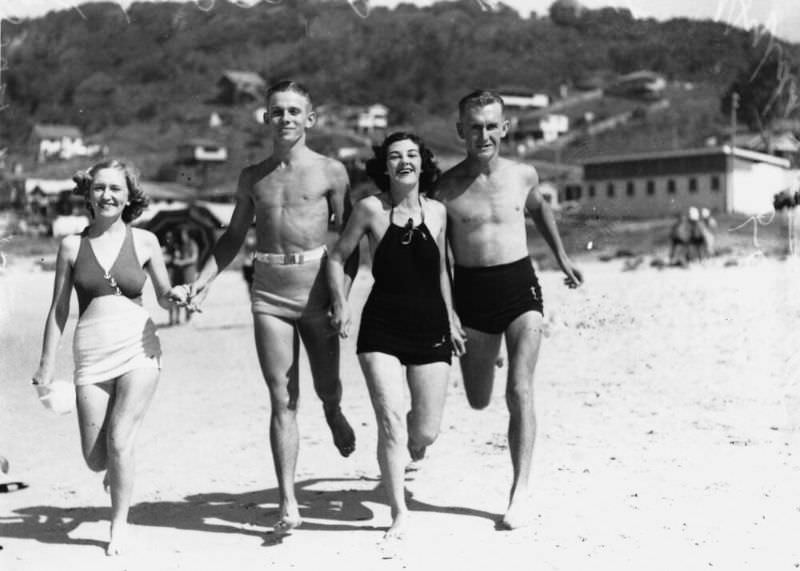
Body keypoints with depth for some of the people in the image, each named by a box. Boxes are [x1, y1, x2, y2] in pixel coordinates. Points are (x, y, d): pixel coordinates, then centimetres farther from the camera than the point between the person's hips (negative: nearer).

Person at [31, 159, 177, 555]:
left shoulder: (144, 241, 4)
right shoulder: (72, 245, 5)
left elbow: (164, 297, 13)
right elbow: (58, 310, 10)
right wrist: (47, 364, 9)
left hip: (138, 348, -1)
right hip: (91, 353, 1)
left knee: (119, 441, -11)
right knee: (95, 458, 1)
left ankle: (119, 525, 11)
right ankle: (117, 470, 39)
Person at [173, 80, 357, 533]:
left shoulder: (331, 172, 0)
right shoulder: (253, 177, 9)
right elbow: (234, 237, 17)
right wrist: (204, 281, 6)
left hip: (316, 284, -1)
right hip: (269, 292, 2)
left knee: (328, 388, 10)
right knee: (282, 400, -1)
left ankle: (334, 413, 49)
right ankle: (289, 504, 1)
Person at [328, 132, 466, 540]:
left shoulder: (437, 212, 4)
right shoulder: (371, 209, -4)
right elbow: (337, 257, 7)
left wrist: (451, 318, 17)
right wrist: (340, 304, -4)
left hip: (430, 328, 2)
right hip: (381, 328, -2)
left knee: (426, 432, 4)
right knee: (391, 423, -11)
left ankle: (413, 444, 43)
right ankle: (399, 513, 5)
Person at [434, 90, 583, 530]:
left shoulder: (523, 175, 2)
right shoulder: (446, 188, -6)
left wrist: (562, 258, 26)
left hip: (520, 285, 0)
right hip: (471, 291, 0)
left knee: (520, 392, -12)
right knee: (478, 400, 11)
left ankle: (521, 491, -4)